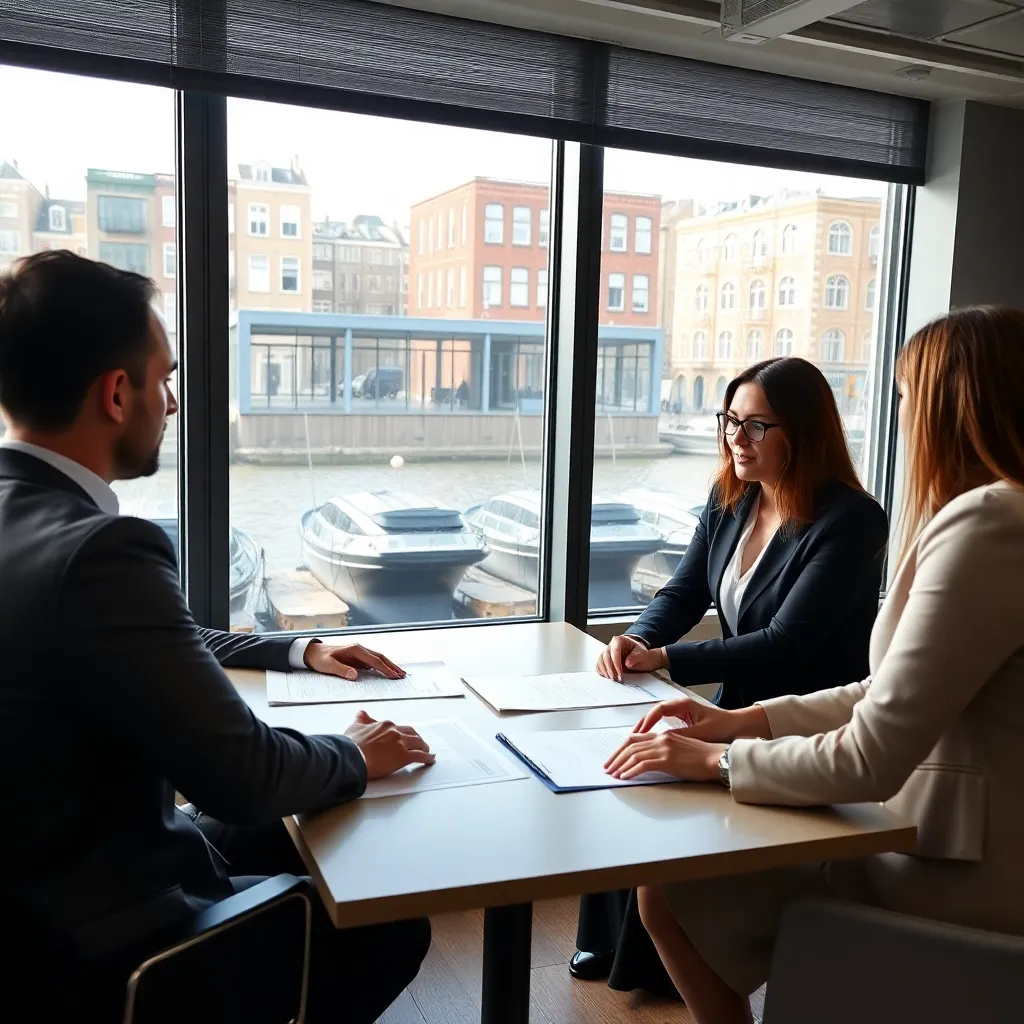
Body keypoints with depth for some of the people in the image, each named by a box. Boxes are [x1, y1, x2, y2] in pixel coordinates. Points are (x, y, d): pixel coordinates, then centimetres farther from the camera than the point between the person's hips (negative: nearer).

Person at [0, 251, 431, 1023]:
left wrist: (300, 652, 12)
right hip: (96, 932, -9)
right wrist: (357, 757, -7)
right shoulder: (98, 552, -32)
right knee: (392, 926, 7)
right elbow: (243, 774, -26)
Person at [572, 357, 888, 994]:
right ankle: (614, 941, 10)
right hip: (741, 713, 7)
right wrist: (636, 639, -18)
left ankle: (659, 961, 7)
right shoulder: (729, 499, 3)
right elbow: (685, 593, 4)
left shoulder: (851, 522, -21)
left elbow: (785, 644, -27)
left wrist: (664, 660, -28)